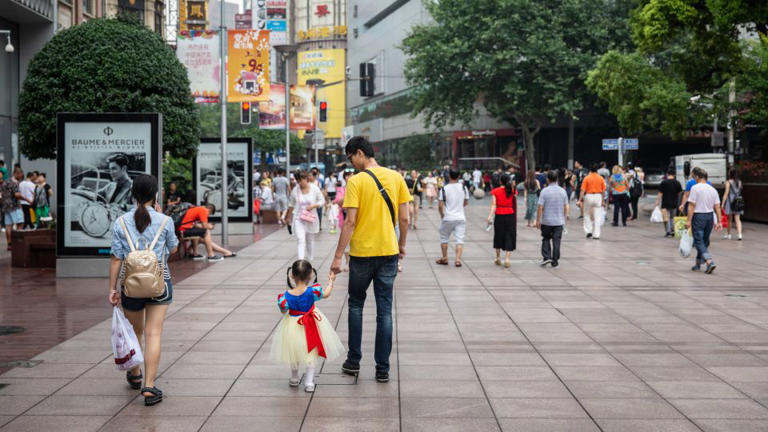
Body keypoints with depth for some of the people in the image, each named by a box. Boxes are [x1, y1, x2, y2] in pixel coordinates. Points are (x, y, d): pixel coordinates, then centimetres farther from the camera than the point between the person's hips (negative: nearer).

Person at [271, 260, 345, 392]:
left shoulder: (286, 296, -24)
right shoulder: (312, 291, -25)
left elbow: (283, 311, -8)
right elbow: (326, 294, -4)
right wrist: (331, 281, 11)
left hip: (293, 326, 1)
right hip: (311, 326, -1)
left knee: (294, 352, 24)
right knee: (311, 353, 17)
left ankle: (294, 378, 39)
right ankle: (309, 381, 12)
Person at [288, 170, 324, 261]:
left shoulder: (315, 189, -7)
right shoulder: (295, 190, -3)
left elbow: (322, 201, 1)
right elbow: (291, 204, 9)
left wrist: (313, 206, -17)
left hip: (311, 219, 1)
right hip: (298, 219, -1)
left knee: (310, 240, 15)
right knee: (300, 239, -15)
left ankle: (310, 259, 33)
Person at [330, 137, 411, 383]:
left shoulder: (356, 181, -11)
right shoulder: (396, 178, 2)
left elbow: (350, 222, -14)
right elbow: (404, 219, 4)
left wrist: (338, 256, -10)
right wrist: (402, 246, 18)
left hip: (362, 253, -3)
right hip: (389, 252, 3)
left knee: (356, 305, 16)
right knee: (385, 311, 7)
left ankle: (353, 361, 19)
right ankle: (383, 369, 8)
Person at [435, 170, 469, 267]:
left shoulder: (444, 189, -9)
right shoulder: (463, 188, 0)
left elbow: (440, 205, -10)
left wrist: (442, 214, 8)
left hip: (448, 218, -2)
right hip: (461, 218, 2)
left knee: (444, 238, 16)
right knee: (459, 239, 2)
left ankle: (445, 258, 22)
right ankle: (458, 259, -10)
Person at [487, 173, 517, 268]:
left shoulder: (495, 191, -4)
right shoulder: (513, 191, -1)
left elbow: (493, 205, -13)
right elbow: (515, 205, 4)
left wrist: (490, 216, -17)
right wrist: (515, 217, 15)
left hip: (499, 216, 0)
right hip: (510, 216, 0)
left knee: (498, 236, 16)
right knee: (509, 237, 3)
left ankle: (498, 258, 26)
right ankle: (507, 259, -7)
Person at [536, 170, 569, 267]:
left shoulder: (544, 191, -11)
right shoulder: (563, 191, 0)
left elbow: (540, 207, -12)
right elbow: (566, 207, 5)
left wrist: (538, 220, -5)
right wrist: (565, 218, 19)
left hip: (546, 221, -2)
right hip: (559, 221, 2)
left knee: (546, 239, 14)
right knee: (556, 241, 7)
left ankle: (546, 257, 1)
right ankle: (555, 261, 9)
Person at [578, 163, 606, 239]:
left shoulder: (586, 178, -4)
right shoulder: (601, 178, 1)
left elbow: (583, 190, -8)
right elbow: (603, 191, 2)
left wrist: (580, 200, -7)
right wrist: (603, 201, 9)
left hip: (588, 196, -1)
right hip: (598, 197, 1)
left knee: (587, 215, 17)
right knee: (597, 217, 3)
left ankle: (589, 231, 8)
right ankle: (596, 235, 2)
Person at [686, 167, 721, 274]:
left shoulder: (695, 188, -10)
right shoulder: (712, 189, 7)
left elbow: (691, 206, -14)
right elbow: (717, 207, 5)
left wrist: (688, 220, -12)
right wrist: (718, 222, 9)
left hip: (698, 216, -6)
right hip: (710, 217, 6)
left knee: (699, 241, -3)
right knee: (705, 241, 16)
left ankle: (709, 262, -19)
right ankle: (698, 264, 26)